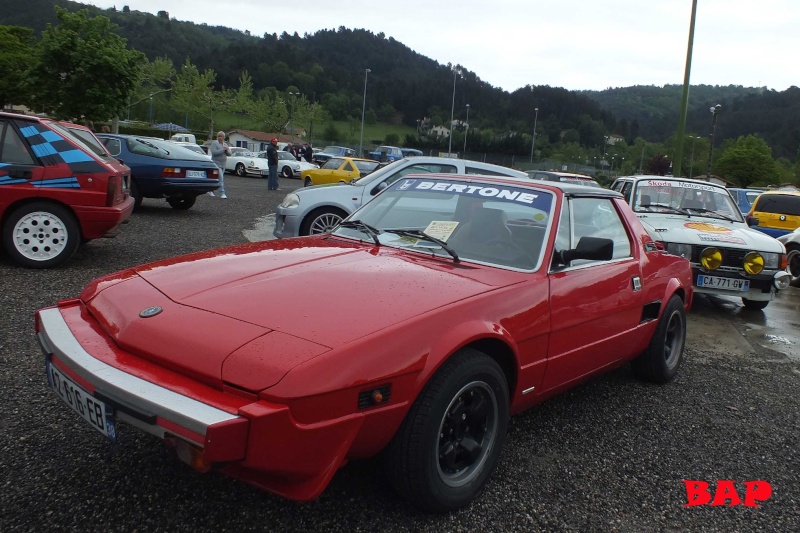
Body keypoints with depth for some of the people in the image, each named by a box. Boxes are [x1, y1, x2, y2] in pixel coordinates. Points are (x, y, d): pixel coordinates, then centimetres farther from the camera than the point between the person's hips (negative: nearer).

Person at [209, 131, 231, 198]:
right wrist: (223, 149, -19)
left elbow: (229, 154, 11)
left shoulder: (225, 144, 15)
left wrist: (227, 150, -11)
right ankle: (222, 193, -15)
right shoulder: (214, 143, -7)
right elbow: (214, 152, -21)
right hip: (216, 164, -7)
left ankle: (211, 190, 27)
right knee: (221, 179, -15)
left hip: (223, 165, 7)